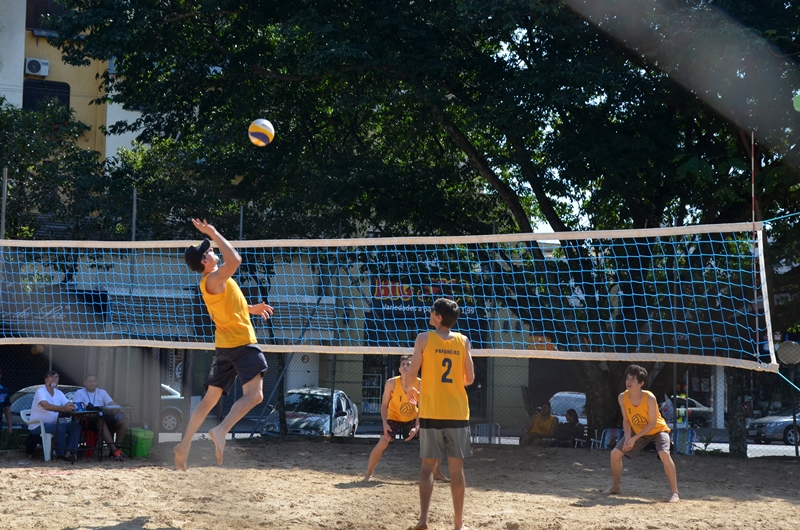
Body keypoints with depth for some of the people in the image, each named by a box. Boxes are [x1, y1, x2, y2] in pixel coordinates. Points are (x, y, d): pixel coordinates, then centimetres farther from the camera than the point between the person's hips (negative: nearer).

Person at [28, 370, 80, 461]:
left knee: (76, 425, -11)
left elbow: (68, 405, 0)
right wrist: (63, 408, -49)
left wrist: (71, 407, -27)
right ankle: (61, 454, -14)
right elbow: (46, 406, -33)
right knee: (60, 428, -32)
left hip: (53, 424, 8)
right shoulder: (40, 392, -14)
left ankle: (69, 452, -19)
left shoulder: (58, 393, 11)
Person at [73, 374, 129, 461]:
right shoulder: (79, 393, 10)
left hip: (104, 417, 5)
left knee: (123, 419, -19)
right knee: (101, 421, -39)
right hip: (88, 420, -5)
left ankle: (117, 447, -17)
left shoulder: (102, 392, 23)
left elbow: (112, 403, 11)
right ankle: (114, 450, -43)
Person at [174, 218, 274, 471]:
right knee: (254, 394, -17)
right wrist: (214, 234, -23)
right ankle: (221, 431, -33)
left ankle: (185, 444, 13)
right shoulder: (214, 278, -15)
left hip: (225, 346, 9)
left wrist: (251, 308, 29)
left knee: (210, 398, 13)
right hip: (241, 343, -9)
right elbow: (235, 260, -31)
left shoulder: (212, 282, 14)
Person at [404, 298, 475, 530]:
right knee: (456, 467, 7)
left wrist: (409, 389, 13)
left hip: (431, 412, -2)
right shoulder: (463, 341, 2)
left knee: (428, 466, 5)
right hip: (458, 413, 2)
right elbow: (469, 378, 3)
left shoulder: (424, 338, -5)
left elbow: (412, 373, -8)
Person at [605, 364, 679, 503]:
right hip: (637, 431, 5)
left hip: (657, 429, -5)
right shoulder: (622, 398, -18)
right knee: (615, 453, -1)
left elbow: (652, 423, -26)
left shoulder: (649, 398, -32)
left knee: (664, 454, -31)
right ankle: (615, 487, 20)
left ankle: (674, 492, -22)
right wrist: (628, 437, -22)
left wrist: (634, 438, -30)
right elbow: (626, 420, -6)